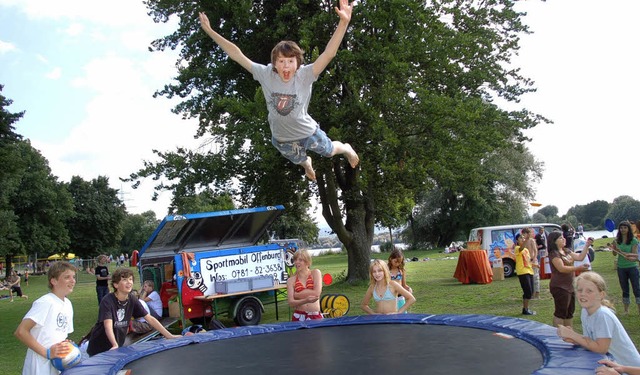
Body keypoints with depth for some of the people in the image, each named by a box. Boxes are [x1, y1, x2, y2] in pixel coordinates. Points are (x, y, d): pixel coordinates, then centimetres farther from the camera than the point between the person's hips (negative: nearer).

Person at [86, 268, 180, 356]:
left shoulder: (132, 300, -7)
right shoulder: (107, 301, -22)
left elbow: (150, 319, -7)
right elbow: (108, 326, -36)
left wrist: (170, 336, -14)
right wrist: (115, 345, -52)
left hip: (119, 346, 4)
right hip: (99, 349, -4)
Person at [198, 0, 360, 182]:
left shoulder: (305, 75, -30)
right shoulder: (266, 74, -24)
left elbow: (329, 53, -44)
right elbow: (237, 55, -23)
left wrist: (344, 22, -59)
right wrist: (210, 31, -26)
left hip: (308, 132, -2)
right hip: (281, 139, 2)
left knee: (330, 151, 27)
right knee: (300, 161, 34)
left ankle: (346, 148, 64)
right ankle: (307, 163, 72)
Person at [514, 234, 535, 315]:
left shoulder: (526, 249, 18)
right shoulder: (517, 248, -9)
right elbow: (522, 247, -33)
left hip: (529, 271, 9)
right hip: (522, 272, -8)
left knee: (530, 292, 10)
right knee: (528, 291, -10)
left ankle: (525, 308, 20)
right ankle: (525, 310, 0)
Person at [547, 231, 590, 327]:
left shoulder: (567, 251, 12)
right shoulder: (554, 254, -15)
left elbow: (580, 257, 13)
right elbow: (562, 268, -24)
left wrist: (586, 246, 4)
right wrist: (578, 268, -28)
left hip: (569, 286, 9)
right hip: (559, 287, -9)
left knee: (570, 312, 16)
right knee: (561, 312, -5)